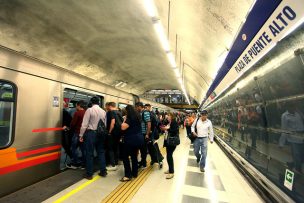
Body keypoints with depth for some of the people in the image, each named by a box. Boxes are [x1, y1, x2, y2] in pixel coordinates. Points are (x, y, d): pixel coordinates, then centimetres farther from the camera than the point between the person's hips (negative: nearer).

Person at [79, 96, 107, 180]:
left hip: (90, 133, -5)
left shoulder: (89, 110, -9)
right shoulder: (103, 111, 5)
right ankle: (103, 171, 24)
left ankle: (89, 174, 16)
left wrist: (81, 135, -4)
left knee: (89, 154, 6)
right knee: (101, 152, 15)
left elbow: (84, 124, -11)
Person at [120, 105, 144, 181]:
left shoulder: (129, 118, -15)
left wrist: (124, 120, -9)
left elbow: (123, 127, -23)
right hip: (139, 138, 9)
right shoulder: (138, 117, 10)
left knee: (125, 156, 2)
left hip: (131, 139, -9)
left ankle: (128, 175, 2)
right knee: (134, 156, 17)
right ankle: (134, 173, 24)